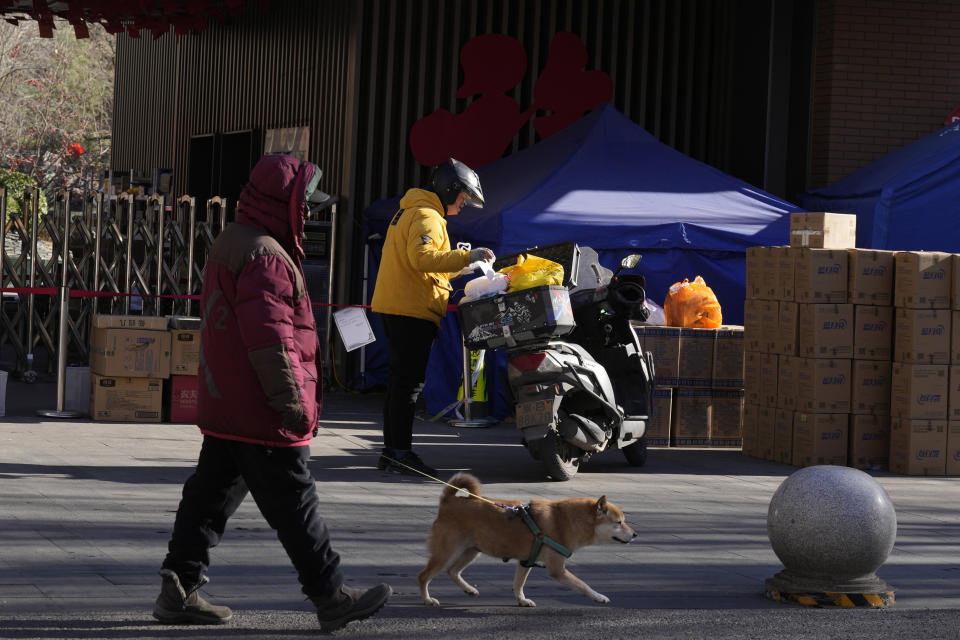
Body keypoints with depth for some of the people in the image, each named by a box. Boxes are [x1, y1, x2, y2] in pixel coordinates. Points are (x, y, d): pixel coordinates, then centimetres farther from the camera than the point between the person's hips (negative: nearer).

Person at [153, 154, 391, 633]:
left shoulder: (229, 243, 16)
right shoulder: (265, 256, -19)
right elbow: (270, 337, -24)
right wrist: (291, 401, -20)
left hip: (222, 408, 10)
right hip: (261, 414, -10)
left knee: (212, 493, 12)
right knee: (294, 505, -3)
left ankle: (179, 589, 13)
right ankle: (330, 597, 5)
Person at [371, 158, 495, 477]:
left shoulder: (409, 211, 23)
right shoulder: (427, 216, -11)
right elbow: (422, 256, -27)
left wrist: (461, 267, 24)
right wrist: (466, 257, -25)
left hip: (395, 307, 11)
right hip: (413, 308, -11)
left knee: (401, 380, 12)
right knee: (409, 380, -10)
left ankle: (391, 452, 15)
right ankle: (401, 452, -12)